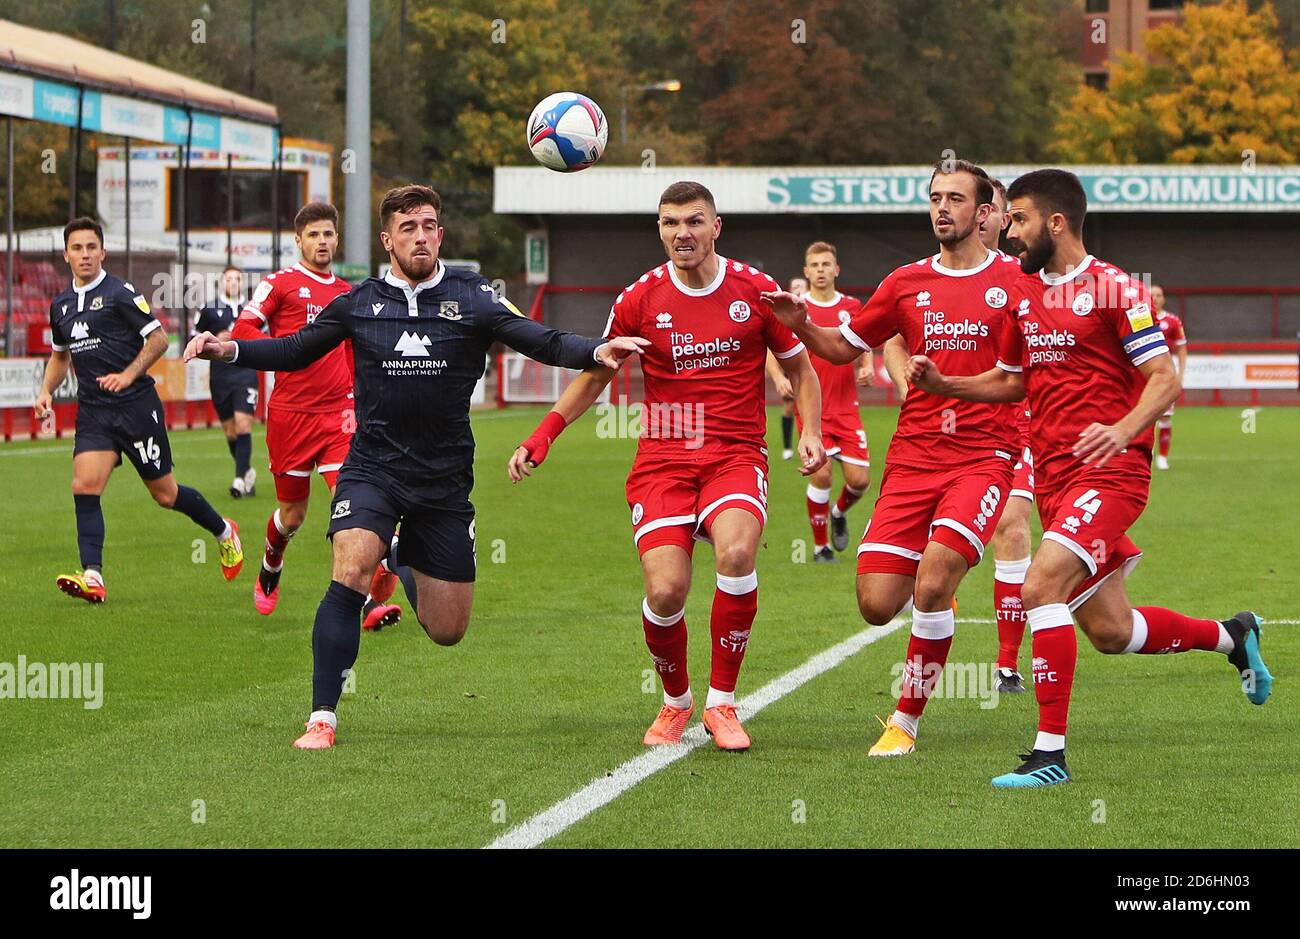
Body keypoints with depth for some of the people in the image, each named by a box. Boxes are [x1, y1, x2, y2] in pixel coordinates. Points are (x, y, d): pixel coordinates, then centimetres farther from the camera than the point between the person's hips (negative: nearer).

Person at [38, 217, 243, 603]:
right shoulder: (61, 306, 12)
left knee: (165, 493, 4)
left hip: (136, 406, -5)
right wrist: (46, 390, 11)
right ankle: (92, 578, -22)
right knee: (85, 485, -16)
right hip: (92, 412, 5)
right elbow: (60, 355, 27)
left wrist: (128, 375, -19)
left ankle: (223, 531, 30)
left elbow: (158, 338, -8)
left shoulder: (120, 294, -8)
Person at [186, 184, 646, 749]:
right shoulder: (359, 303, 3)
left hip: (445, 480, 1)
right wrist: (229, 350, 0)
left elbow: (539, 341, -13)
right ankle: (322, 718, -19)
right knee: (350, 574, -28)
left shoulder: (471, 297, -2)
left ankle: (401, 561, 41)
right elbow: (295, 351, 15)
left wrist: (596, 351, -31)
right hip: (372, 469, -1)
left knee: (447, 631, 6)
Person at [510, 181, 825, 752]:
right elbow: (594, 375, 16)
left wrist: (811, 433, -1)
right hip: (662, 461, 1)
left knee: (736, 553, -31)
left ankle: (721, 703, -12)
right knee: (665, 589, -18)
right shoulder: (641, 298, 3)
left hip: (736, 457, -1)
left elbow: (799, 370, 15)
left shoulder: (755, 290, 2)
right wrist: (542, 436, 6)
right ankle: (676, 702, 13)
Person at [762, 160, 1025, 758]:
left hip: (984, 457, -4)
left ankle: (905, 722, -6)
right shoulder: (907, 283, 12)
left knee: (933, 582, -23)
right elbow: (844, 347, 22)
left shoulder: (1016, 281, 3)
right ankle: (939, 596, 31)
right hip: (912, 457, 4)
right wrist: (801, 326, 3)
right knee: (876, 604, -6)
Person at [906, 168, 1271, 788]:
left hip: (1110, 472, -8)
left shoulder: (1113, 288, -7)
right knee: (1110, 632, 11)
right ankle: (1231, 637, 38)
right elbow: (1012, 381, 26)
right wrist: (943, 384, 10)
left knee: (1039, 587, -25)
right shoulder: (1023, 293, 14)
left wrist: (1123, 429, -28)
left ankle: (1050, 753, -20)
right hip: (1053, 477, 8)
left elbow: (1164, 378, -10)